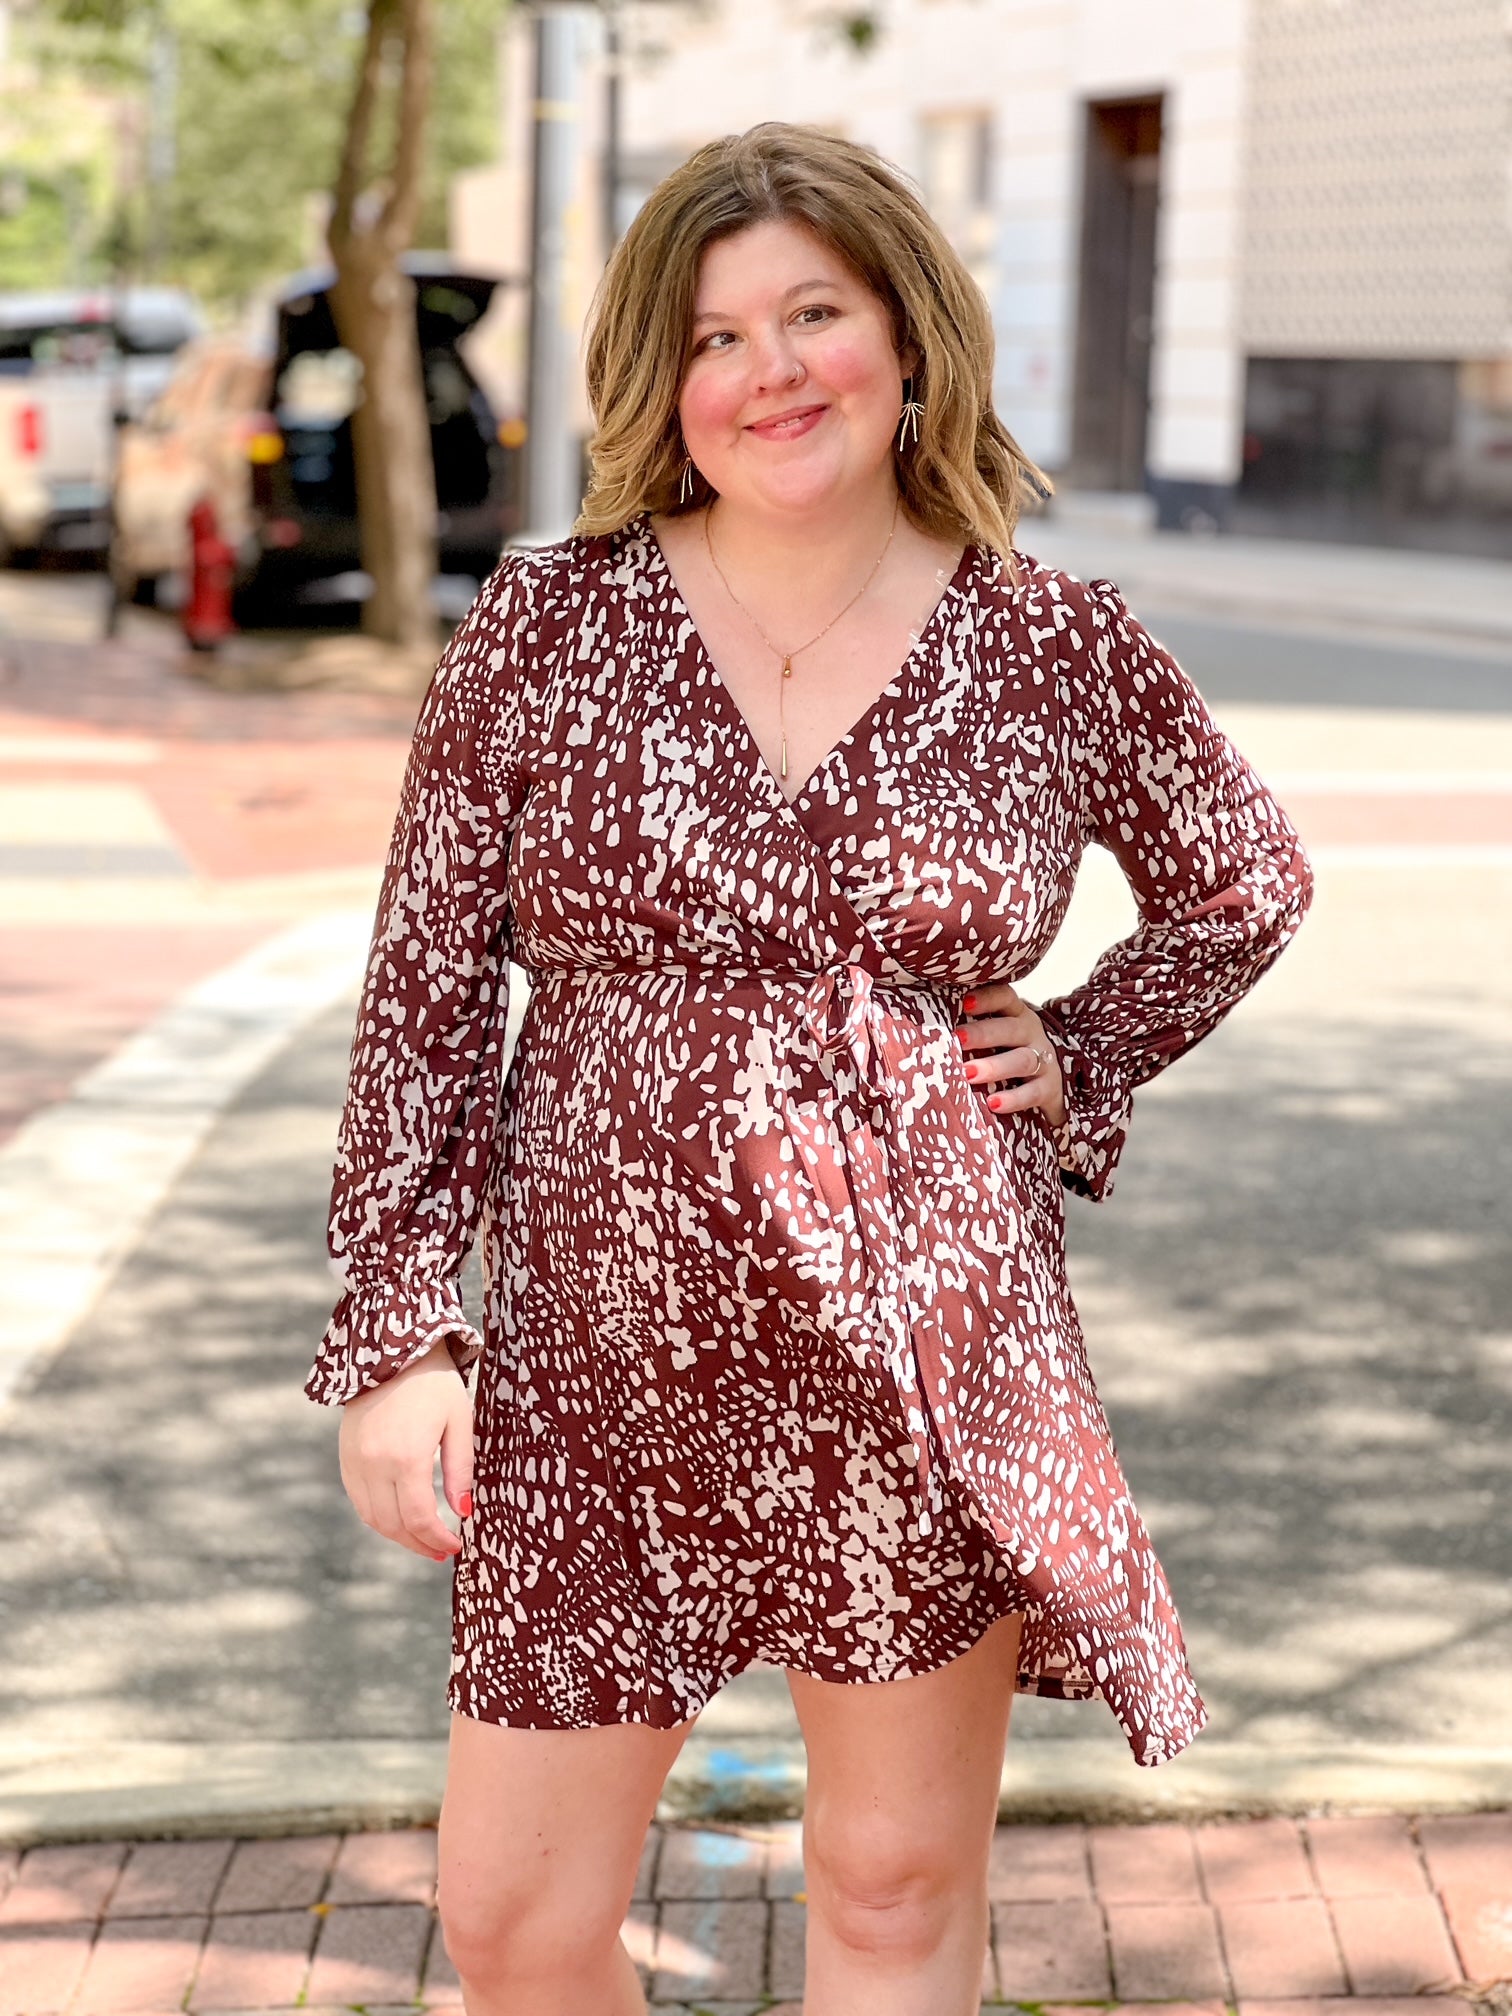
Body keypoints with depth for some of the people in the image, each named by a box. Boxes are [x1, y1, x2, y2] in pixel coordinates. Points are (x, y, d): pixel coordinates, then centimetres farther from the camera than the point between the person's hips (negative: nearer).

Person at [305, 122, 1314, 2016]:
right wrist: (395, 1334, -5)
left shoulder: (1057, 644, 0)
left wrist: (1078, 1060, 2)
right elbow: (424, 982, 0)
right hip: (604, 1364, 0)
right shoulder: (546, 622, -1)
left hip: (928, 1360, 0)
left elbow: (1247, 881, 17)